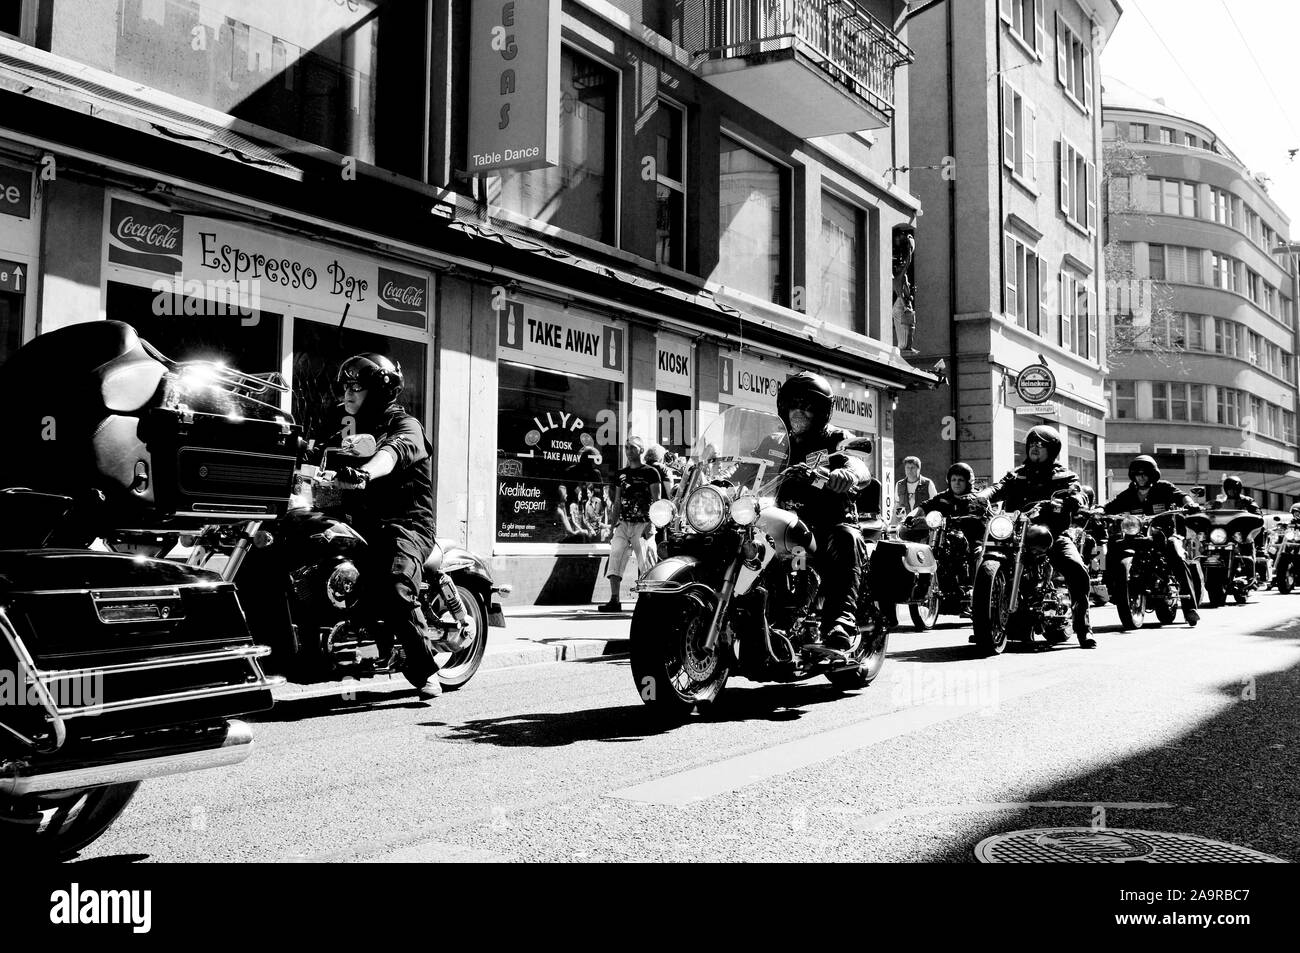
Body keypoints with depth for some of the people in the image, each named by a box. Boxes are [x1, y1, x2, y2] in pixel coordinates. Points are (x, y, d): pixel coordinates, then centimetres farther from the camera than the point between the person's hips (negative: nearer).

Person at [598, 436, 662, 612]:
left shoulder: (650, 472, 1)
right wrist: (612, 526, 12)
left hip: (643, 524, -5)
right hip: (623, 523, 5)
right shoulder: (621, 474, 17)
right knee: (615, 555, -12)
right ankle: (615, 600, -15)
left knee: (644, 564, -7)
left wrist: (651, 524, -15)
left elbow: (657, 501, -5)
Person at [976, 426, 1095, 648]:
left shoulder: (1064, 476, 14)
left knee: (1076, 568, -26)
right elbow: (999, 488, 2)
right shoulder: (1017, 475, 21)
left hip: (1053, 533, -2)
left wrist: (1059, 503, -29)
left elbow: (1076, 495, -5)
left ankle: (1083, 627, -16)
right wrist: (980, 496, -21)